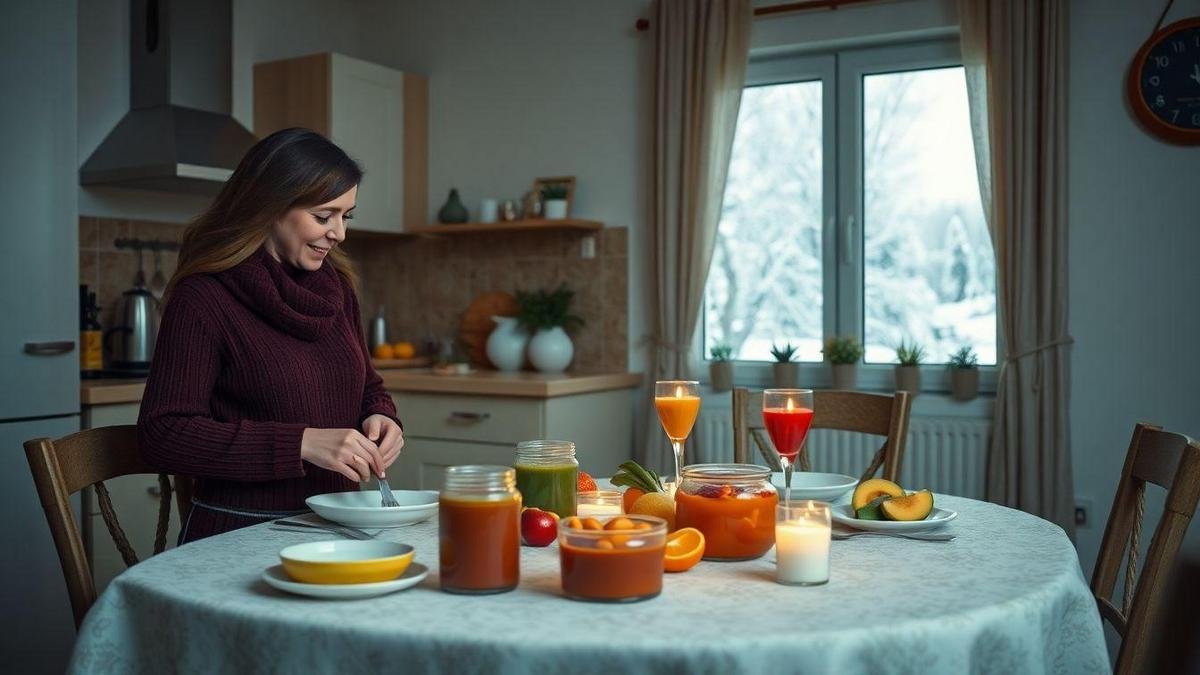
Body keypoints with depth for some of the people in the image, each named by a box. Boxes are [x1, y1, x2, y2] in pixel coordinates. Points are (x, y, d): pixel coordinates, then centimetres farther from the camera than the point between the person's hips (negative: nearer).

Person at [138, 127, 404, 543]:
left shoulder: (335, 286, 10)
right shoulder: (202, 298, -10)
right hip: (239, 537, -6)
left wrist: (379, 416, -2)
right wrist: (302, 443, -23)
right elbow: (163, 435, -15)